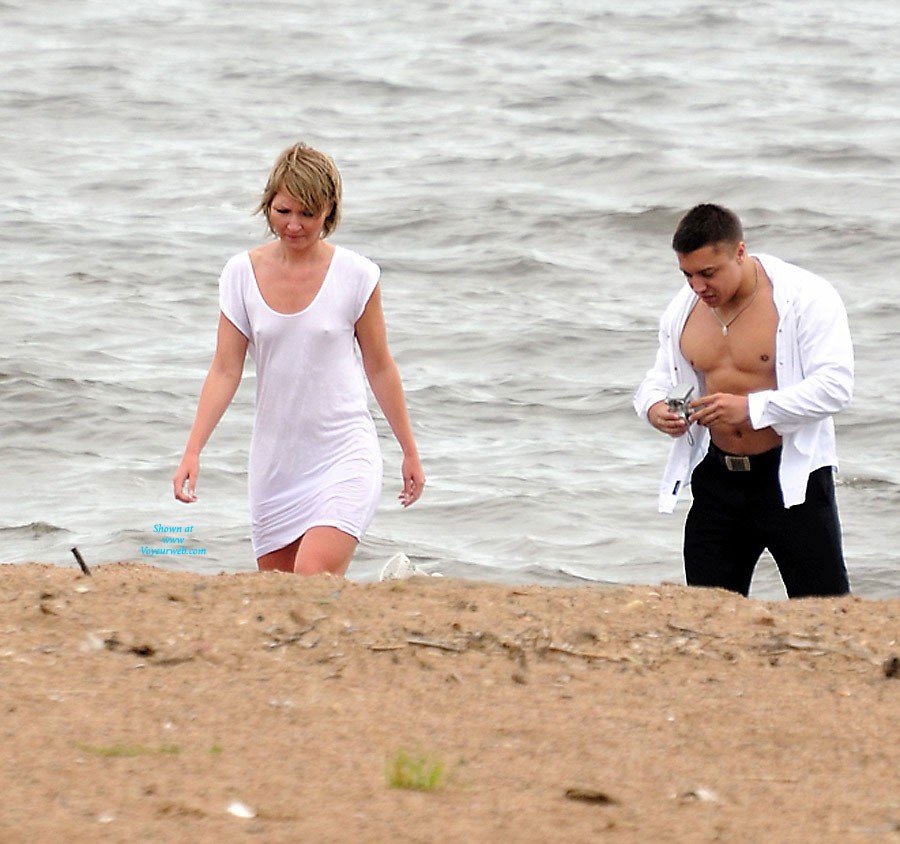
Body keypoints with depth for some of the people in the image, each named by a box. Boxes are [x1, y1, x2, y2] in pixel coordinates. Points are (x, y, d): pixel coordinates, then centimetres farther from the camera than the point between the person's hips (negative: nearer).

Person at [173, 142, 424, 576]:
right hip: (274, 459, 4)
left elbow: (380, 368, 4)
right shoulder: (242, 274, 0)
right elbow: (225, 370, 0)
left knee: (314, 583, -22)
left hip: (345, 457, -4)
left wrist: (410, 452, 10)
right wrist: (193, 451, -9)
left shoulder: (355, 276, -5)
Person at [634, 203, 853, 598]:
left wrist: (752, 408, -28)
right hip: (718, 478, 6)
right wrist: (654, 407, -7)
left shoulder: (806, 298, -13)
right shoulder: (683, 310, 6)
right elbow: (660, 377, 19)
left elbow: (835, 386, -20)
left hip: (792, 479, -6)